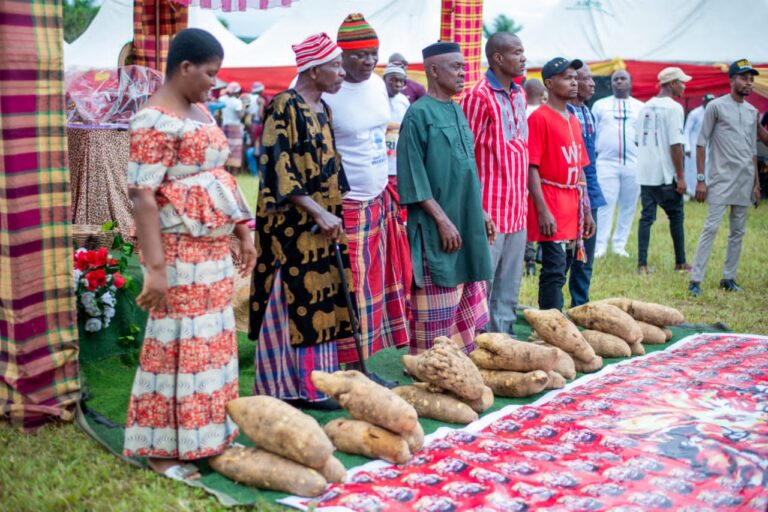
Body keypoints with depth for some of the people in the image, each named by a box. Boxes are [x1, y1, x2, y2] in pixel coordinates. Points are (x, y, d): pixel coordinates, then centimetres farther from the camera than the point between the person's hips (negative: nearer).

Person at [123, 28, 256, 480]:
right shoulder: (156, 121, -16)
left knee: (212, 339, 14)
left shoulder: (200, 111, 12)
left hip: (214, 246, 9)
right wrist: (155, 267, -27)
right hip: (179, 251, -9)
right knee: (178, 343, -1)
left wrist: (243, 229, 17)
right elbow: (143, 195, -22)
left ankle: (207, 434, 28)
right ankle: (163, 449, 13)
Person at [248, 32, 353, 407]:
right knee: (296, 301, -1)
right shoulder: (284, 108, -13)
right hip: (292, 225, -8)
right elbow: (280, 171, -19)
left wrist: (333, 214, 13)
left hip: (323, 222, 8)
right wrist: (319, 213, -21)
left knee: (319, 301, 11)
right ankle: (296, 386, 10)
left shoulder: (322, 108, 13)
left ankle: (316, 380, 20)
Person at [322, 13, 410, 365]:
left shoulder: (378, 84, 7)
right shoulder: (326, 93, -16)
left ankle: (361, 369, 24)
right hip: (347, 208, -8)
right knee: (351, 294, -2)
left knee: (376, 288, 12)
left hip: (379, 201, 8)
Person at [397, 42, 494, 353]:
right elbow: (413, 178, -15)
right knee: (437, 311, -2)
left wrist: (480, 211, 17)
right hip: (437, 230, -8)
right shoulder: (419, 114, -11)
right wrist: (442, 219, -18)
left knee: (468, 301, 14)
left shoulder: (457, 111, 14)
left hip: (468, 223, 8)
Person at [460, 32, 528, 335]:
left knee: (510, 284, 14)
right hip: (491, 208, -8)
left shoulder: (519, 95, 13)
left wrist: (524, 196, 16)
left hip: (517, 208, 8)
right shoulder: (479, 96, -12)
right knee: (482, 282, -1)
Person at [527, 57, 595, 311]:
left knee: (561, 269, 11)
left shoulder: (574, 121, 16)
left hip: (572, 209, 8)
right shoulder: (539, 118, -9)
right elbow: (531, 167, -14)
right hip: (552, 207, -8)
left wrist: (587, 211, 17)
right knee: (554, 271, -9)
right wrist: (542, 211, -19)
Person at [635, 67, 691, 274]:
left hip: (644, 173, 6)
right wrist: (681, 177, -13)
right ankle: (680, 263, 16)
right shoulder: (673, 107, -11)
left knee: (646, 216, 7)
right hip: (666, 175, -6)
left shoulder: (645, 107, 11)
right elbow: (675, 145, -15)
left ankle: (642, 264, 3)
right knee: (676, 216, 8)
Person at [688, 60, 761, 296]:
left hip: (745, 180, 6)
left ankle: (729, 278, 16)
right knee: (711, 228, -10)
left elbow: (753, 151, 17)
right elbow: (701, 144, -4)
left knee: (738, 231, 8)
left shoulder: (752, 112, 13)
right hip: (721, 178, -6)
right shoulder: (716, 106, -3)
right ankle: (696, 279, -8)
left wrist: (756, 183, 12)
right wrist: (700, 179, -10)